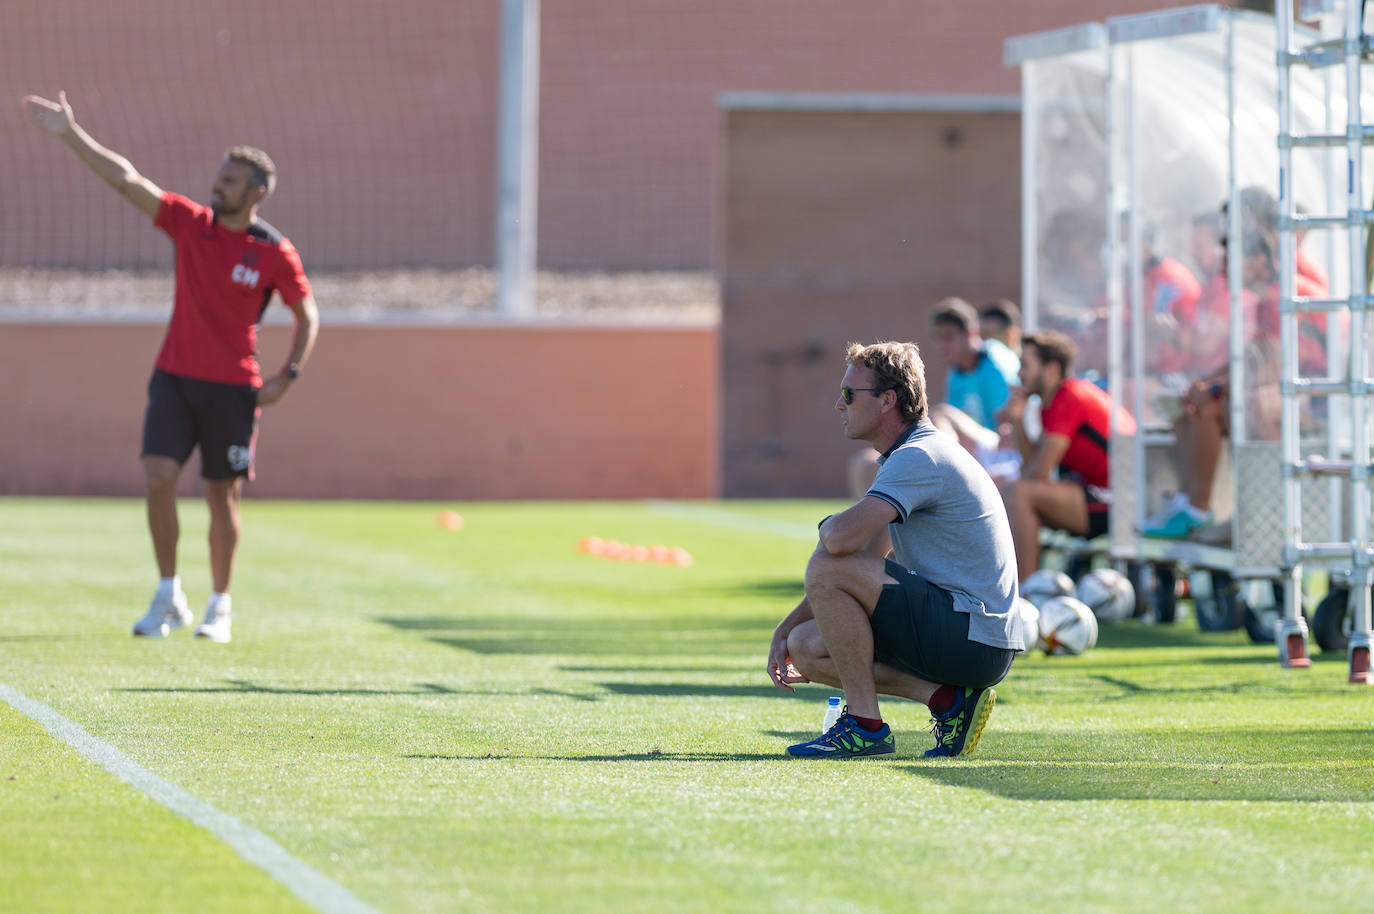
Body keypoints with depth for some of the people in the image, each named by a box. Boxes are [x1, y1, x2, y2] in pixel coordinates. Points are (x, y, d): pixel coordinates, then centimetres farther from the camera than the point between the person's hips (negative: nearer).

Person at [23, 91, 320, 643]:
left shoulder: (276, 254, -5)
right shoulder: (190, 223, 1)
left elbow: (308, 315, 5)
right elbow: (126, 180, -3)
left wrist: (287, 377, -5)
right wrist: (71, 136, -10)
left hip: (233, 388, -2)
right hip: (174, 377, 2)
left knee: (223, 494, 4)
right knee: (158, 477, -11)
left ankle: (219, 607, 19)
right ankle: (168, 598, 1)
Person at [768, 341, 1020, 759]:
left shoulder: (920, 457, -16)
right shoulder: (905, 457, 18)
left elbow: (841, 538, -29)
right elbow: (861, 567, 24)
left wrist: (827, 525, -3)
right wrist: (784, 631, 20)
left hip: (974, 638, -10)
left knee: (824, 568, -18)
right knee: (807, 645, 11)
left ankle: (864, 724, -12)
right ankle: (947, 697, 2)